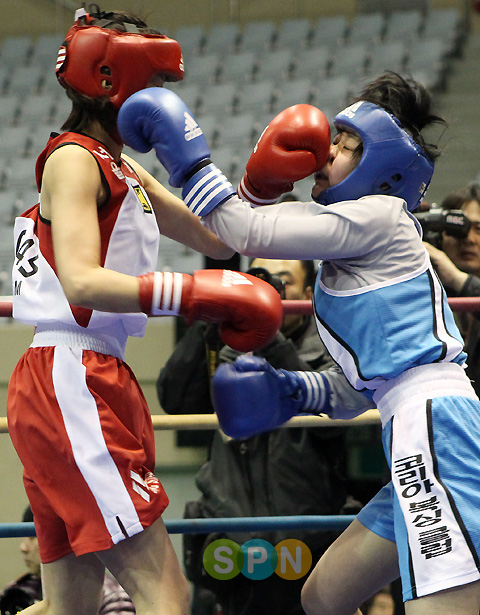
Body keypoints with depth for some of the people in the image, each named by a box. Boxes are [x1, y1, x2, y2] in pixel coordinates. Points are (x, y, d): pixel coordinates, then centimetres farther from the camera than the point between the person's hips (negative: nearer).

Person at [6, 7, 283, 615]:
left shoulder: (122, 170, 21)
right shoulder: (73, 159, -7)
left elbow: (214, 238, 23)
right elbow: (81, 280, -20)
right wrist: (199, 294, -25)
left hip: (96, 383, 10)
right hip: (69, 385, -10)